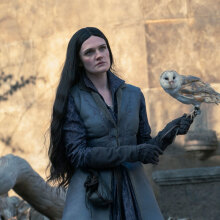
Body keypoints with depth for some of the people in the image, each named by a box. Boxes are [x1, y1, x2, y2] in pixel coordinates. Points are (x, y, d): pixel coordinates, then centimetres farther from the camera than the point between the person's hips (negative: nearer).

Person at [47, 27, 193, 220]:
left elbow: (146, 147, 12)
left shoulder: (133, 94, 9)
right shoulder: (73, 98, -3)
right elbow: (78, 155, -10)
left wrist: (168, 133, -7)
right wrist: (131, 153, -15)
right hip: (91, 193, -3)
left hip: (134, 190, 3)